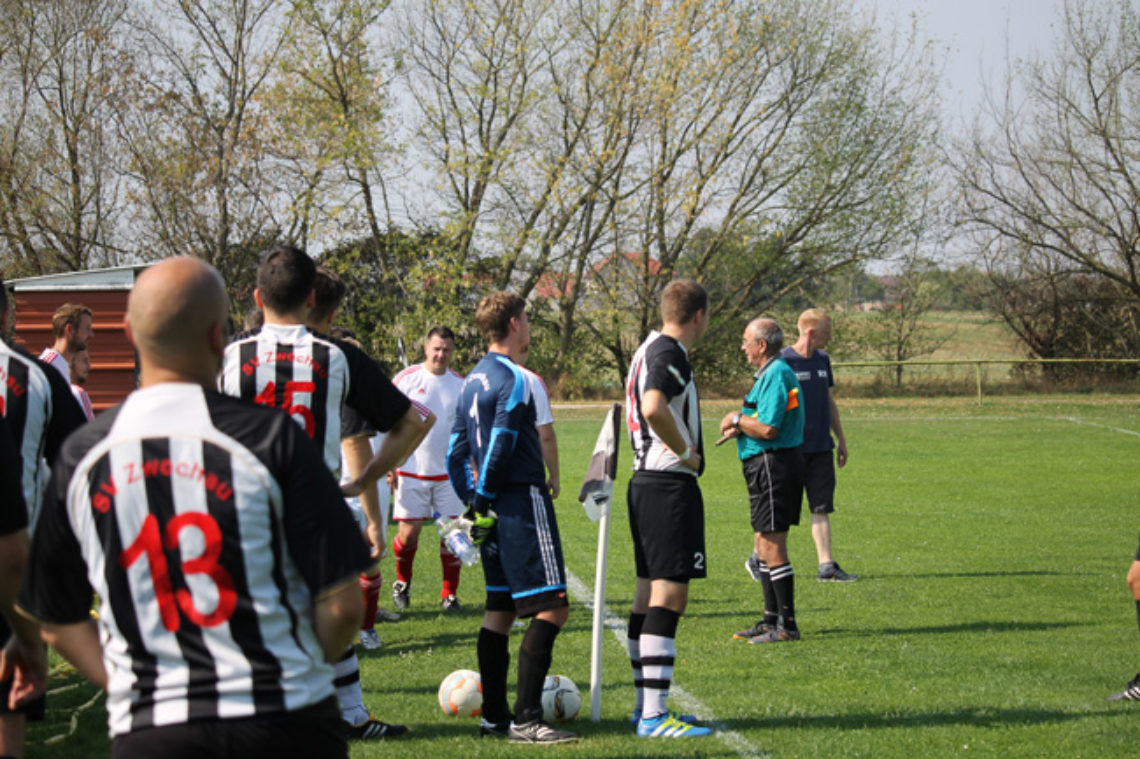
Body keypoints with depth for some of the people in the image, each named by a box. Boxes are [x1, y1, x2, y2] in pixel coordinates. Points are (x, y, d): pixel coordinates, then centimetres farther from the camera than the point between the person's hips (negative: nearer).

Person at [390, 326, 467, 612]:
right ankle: (402, 582, 25)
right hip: (412, 471, -2)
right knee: (408, 532, -2)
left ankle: (449, 594, 9)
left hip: (449, 471, 2)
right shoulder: (406, 379, -3)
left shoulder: (460, 384, 6)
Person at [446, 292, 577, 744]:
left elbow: (455, 453, 16)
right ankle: (526, 719, -13)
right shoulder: (513, 380, -13)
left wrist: (472, 502, 16)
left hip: (494, 510, 10)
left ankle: (494, 716, 14)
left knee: (500, 611, 13)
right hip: (523, 504, -10)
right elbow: (499, 449, -18)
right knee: (551, 608, -9)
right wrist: (483, 502, -8)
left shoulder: (473, 380, 15)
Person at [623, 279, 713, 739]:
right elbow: (654, 408, -31)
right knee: (669, 598, -11)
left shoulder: (648, 350, 16)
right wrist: (687, 453, -19)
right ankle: (654, 715, -13)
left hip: (646, 483, 10)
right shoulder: (670, 355, -14)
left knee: (650, 595, 13)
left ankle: (645, 706, 19)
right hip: (671, 486, -10)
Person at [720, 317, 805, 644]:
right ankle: (772, 618, 22)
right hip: (765, 466, 11)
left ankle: (787, 626, -7)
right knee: (764, 544, 15)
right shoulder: (768, 373, 18)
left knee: (772, 546, -9)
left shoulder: (777, 375, -16)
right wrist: (739, 426, 5)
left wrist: (737, 419, -6)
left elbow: (768, 429, -22)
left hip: (774, 466, -11)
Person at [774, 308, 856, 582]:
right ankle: (758, 559, 16)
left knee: (822, 507, 4)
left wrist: (841, 438, 19)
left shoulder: (822, 360, 11)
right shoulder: (784, 361, -10)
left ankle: (826, 565, 4)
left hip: (821, 447, 6)